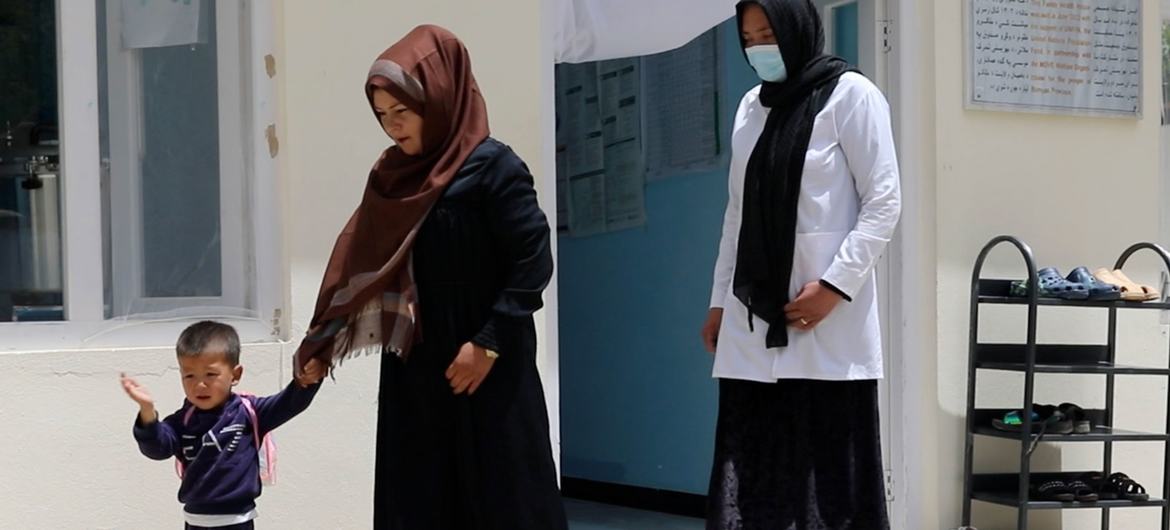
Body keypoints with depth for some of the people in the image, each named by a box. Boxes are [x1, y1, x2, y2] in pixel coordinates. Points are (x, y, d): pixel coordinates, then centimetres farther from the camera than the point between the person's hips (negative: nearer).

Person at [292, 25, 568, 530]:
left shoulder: (492, 167, -10)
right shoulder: (394, 175, 9)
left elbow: (534, 261, -14)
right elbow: (360, 265, 12)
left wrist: (489, 343, -17)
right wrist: (321, 343, 6)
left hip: (485, 371, -6)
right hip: (412, 373, 7)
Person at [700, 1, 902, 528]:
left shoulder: (849, 94, -2)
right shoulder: (752, 105, 15)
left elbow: (884, 202, -7)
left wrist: (835, 283, -16)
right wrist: (720, 300, 16)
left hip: (826, 325, -5)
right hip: (753, 319, 5)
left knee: (829, 468, -4)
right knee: (749, 471, 0)